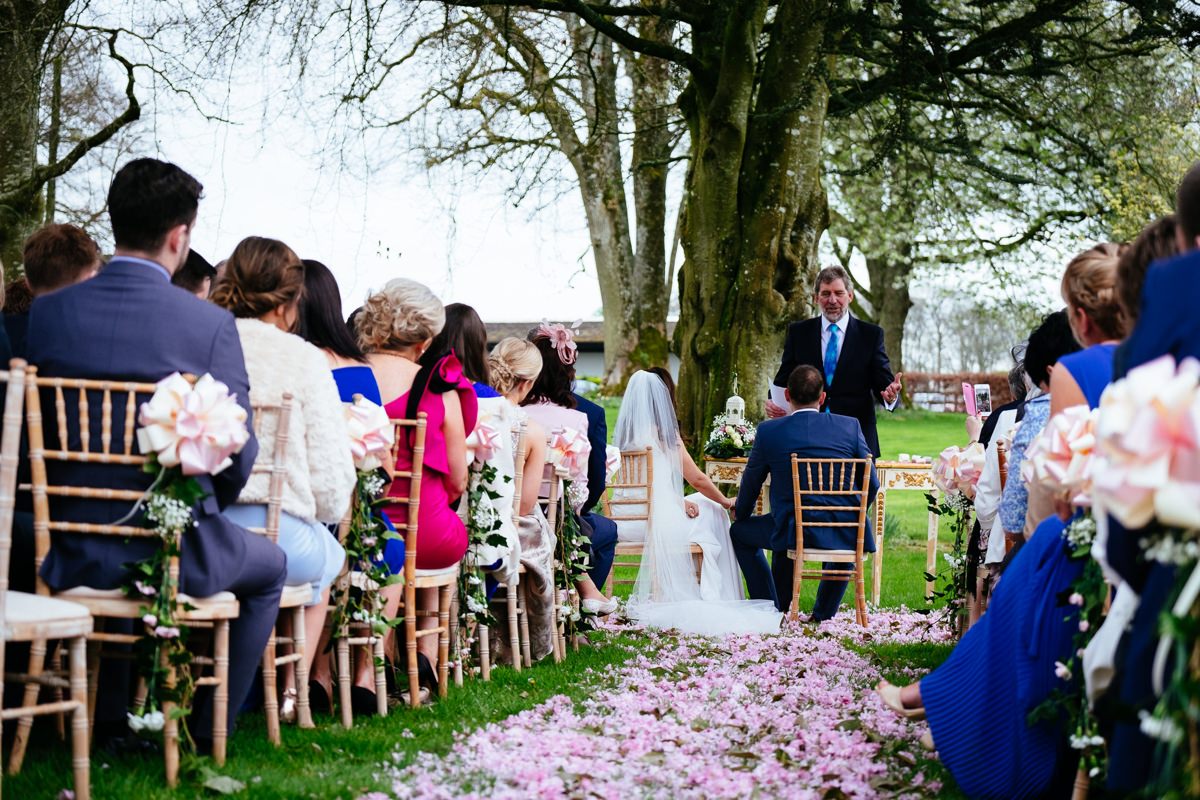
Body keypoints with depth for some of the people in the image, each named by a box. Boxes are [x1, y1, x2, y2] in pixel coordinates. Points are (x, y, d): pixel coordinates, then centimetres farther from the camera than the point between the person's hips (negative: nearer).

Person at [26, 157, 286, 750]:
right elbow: (238, 456, -11)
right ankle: (209, 729, 29)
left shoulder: (47, 311, -5)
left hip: (71, 551, 4)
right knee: (270, 567, 28)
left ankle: (111, 715, 45)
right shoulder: (210, 324, -15)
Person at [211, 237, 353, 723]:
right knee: (327, 555, 33)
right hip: (276, 536, -3)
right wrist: (324, 512, 16)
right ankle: (292, 690, 33)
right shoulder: (303, 358, -5)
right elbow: (331, 470, -6)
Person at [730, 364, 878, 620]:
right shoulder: (850, 426, 0)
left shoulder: (768, 431, -4)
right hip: (845, 535, 2)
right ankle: (823, 614, 38)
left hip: (795, 531, -2)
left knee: (740, 531, 25)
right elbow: (871, 484, 5)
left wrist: (740, 513, 31)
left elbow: (751, 482, 10)